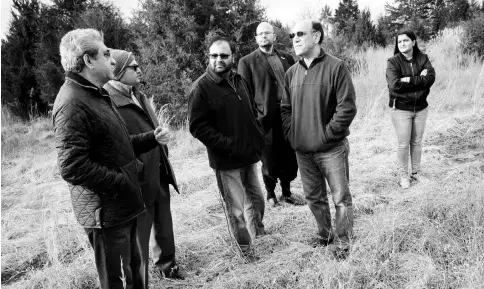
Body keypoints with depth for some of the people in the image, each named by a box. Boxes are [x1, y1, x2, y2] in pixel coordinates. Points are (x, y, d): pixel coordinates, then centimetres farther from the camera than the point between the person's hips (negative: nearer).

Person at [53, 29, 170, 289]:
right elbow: (72, 167, -26)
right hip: (106, 211, -10)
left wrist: (151, 138, 5)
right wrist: (122, 183, -19)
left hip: (122, 206, 10)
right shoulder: (73, 103, -20)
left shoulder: (95, 95, 14)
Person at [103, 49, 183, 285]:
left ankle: (167, 263, 47)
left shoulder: (137, 95, 10)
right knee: (139, 239, 7)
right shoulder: (109, 103, -19)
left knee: (164, 227, 24)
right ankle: (139, 282, 26)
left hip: (159, 176, 9)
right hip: (138, 182, -8)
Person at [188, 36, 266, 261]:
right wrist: (228, 145, -19)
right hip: (226, 160, -7)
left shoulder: (239, 81, 9)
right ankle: (245, 247, 23)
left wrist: (258, 137, 7)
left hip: (249, 153, 7)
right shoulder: (201, 88, -13)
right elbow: (197, 127, -16)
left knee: (257, 199, 21)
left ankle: (258, 233, 45)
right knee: (236, 209, 2)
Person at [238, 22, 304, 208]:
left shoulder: (286, 58, 14)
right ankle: (270, 194, 29)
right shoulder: (247, 62, 2)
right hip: (266, 120, -3)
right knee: (269, 162, 7)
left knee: (290, 158, 10)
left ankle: (286, 193, 30)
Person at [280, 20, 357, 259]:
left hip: (331, 149, -5)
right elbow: (285, 109, 13)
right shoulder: (291, 73, 7)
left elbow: (347, 107, -14)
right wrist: (291, 134, 2)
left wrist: (327, 133, -15)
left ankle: (342, 243, 22)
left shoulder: (335, 67, -10)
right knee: (313, 197, 17)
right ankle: (325, 236, 38)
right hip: (302, 150, 5)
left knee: (341, 197, 4)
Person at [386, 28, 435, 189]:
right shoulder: (393, 62, -9)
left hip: (421, 108, 3)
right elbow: (394, 85, -22)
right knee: (403, 144, 4)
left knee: (417, 142, 14)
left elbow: (431, 78, -13)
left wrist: (409, 80, -23)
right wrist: (420, 79, -18)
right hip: (401, 109, -3)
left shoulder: (423, 58, 1)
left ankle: (416, 172, 29)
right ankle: (403, 175, 19)